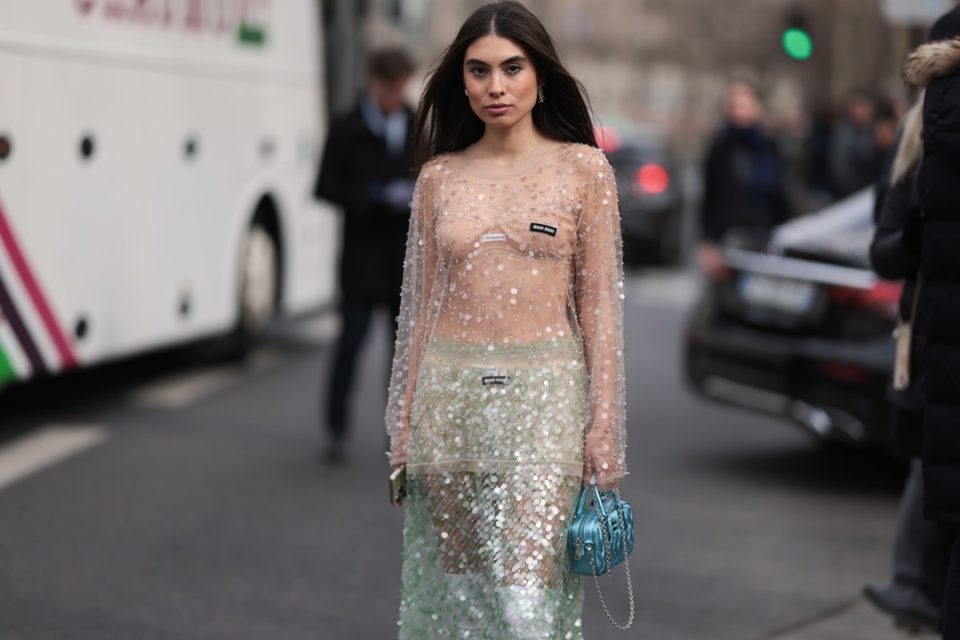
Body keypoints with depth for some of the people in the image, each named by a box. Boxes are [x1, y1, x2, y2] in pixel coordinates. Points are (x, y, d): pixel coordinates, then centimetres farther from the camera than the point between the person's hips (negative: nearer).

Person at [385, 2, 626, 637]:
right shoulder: (438, 176, 8)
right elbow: (423, 301, 11)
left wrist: (605, 419, -6)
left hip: (543, 395, -3)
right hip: (450, 392, 3)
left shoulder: (584, 169, 1)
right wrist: (404, 419, 9)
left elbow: (599, 301, 0)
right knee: (457, 580, 8)